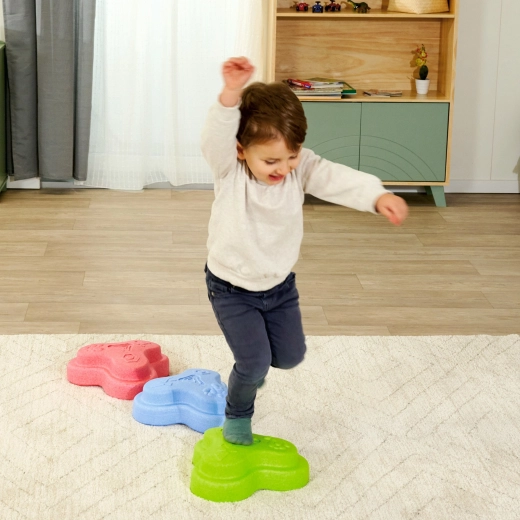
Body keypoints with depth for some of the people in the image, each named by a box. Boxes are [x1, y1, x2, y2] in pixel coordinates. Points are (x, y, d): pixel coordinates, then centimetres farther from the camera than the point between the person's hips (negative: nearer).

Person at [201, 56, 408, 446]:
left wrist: (378, 196, -55)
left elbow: (338, 180, -34)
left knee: (290, 356, 15)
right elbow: (216, 139, -46)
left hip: (280, 284, 4)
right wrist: (231, 95, -64)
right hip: (232, 288, -4)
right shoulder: (229, 169, -25)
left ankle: (251, 358, 50)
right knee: (255, 364, -9)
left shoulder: (301, 168, -18)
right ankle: (237, 415, 23)